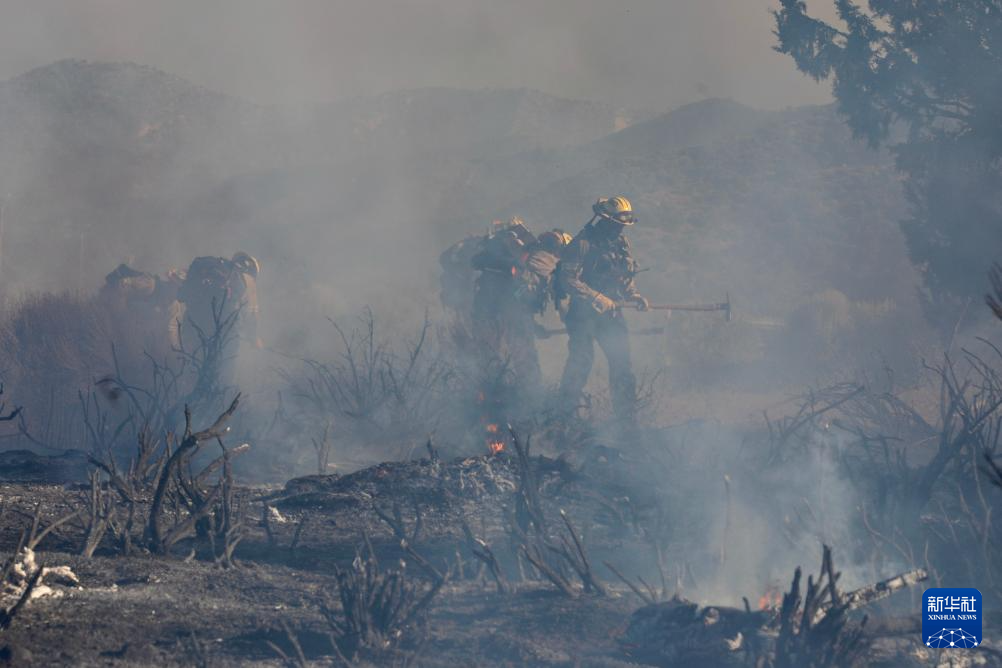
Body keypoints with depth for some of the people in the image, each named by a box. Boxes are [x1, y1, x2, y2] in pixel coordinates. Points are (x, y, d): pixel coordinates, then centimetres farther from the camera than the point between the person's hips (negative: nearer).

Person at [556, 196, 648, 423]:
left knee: (621, 362, 3)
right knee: (581, 359, -9)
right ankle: (567, 411, 3)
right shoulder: (582, 244, -13)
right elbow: (568, 279, -19)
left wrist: (635, 295, 5)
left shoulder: (621, 243, 11)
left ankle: (626, 417, 9)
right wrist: (596, 298, -24)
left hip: (611, 313, 7)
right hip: (583, 313, -7)